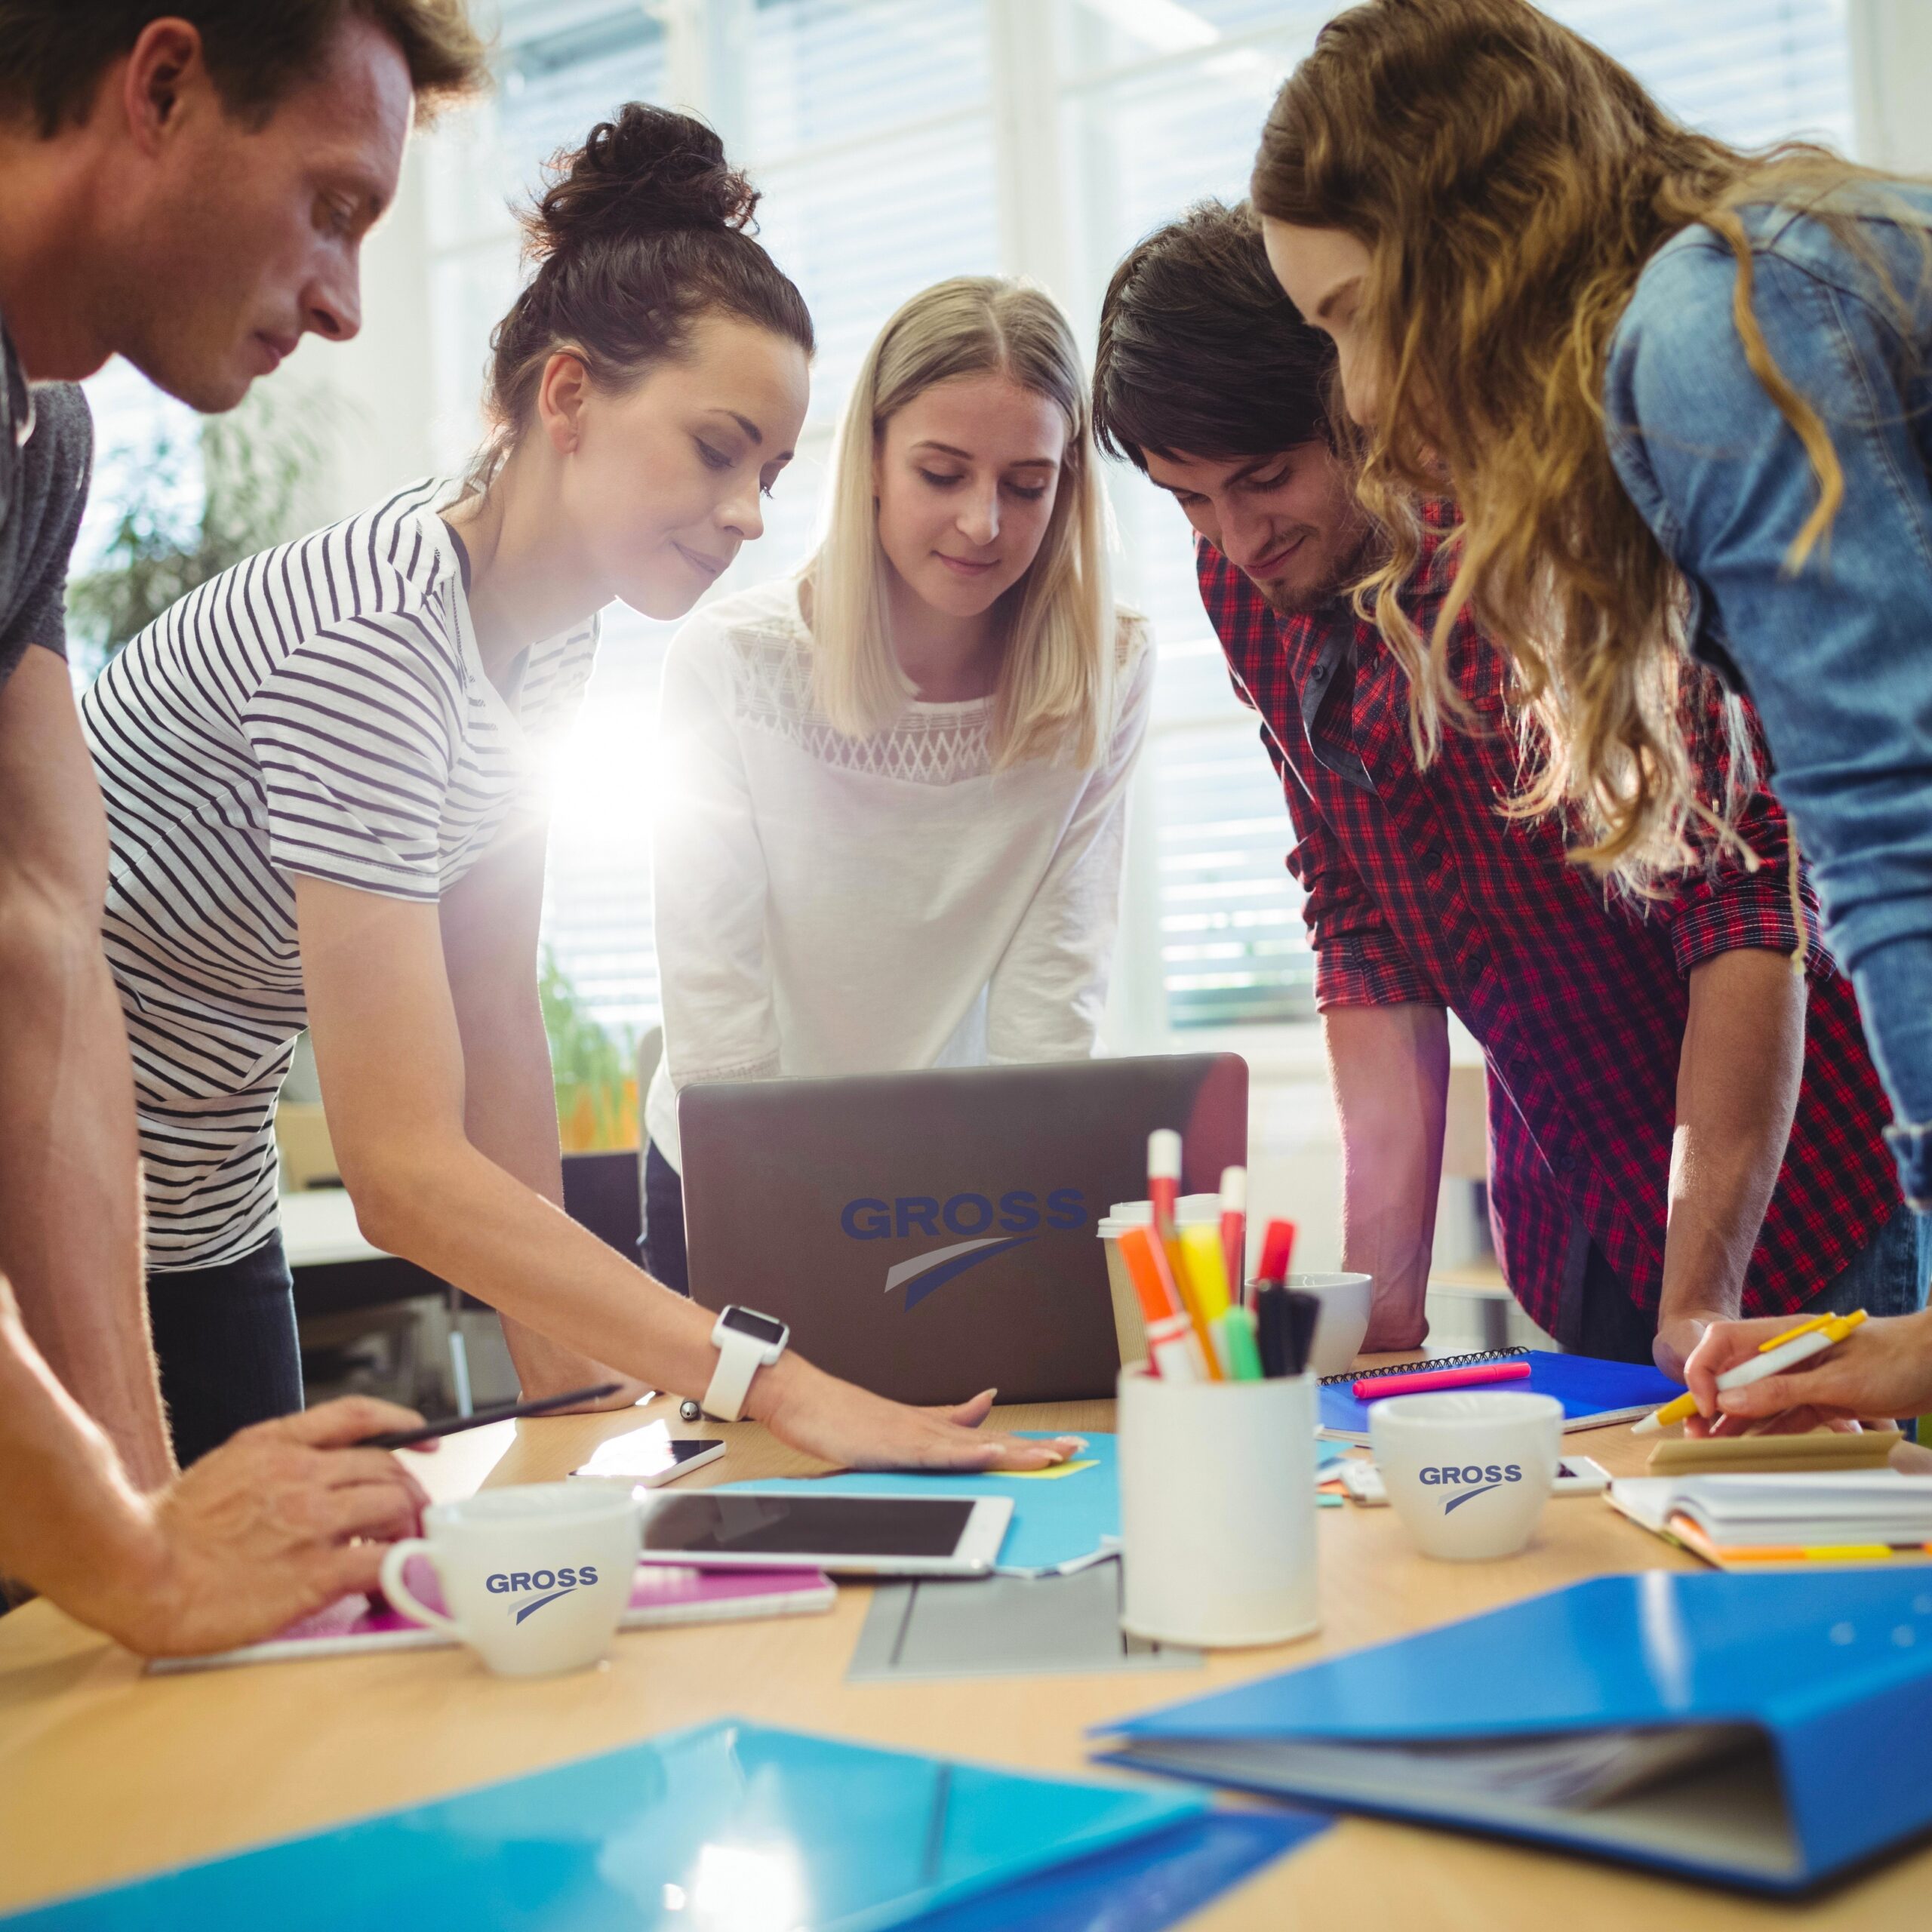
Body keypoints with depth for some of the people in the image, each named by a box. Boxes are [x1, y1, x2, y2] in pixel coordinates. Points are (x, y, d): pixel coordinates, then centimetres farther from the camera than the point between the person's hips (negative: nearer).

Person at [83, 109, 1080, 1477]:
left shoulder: (549, 626, -1)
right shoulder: (373, 636, -29)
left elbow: (495, 1017, 1)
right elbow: (405, 1172, -32)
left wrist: (565, 1374, -2)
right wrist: (777, 1384, -35)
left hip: (200, 1205, 8)